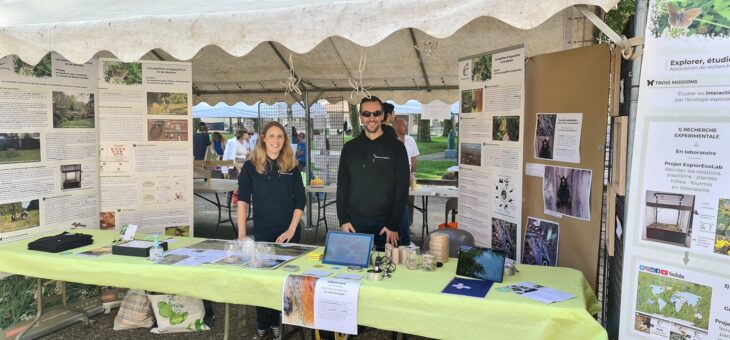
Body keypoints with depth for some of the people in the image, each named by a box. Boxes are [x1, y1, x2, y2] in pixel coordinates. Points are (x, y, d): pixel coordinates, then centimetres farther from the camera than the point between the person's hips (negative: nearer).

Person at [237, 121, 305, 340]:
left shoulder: (292, 167, 0)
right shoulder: (251, 166, -3)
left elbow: (300, 201, 0)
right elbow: (243, 200, -7)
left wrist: (291, 230, -10)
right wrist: (241, 233, -15)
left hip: (288, 233, 1)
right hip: (262, 232, -1)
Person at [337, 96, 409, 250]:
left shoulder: (396, 147, -1)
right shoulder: (350, 148, 7)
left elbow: (402, 189, -4)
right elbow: (342, 186, 7)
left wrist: (394, 225, -9)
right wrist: (343, 220, -1)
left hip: (385, 225, -2)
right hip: (354, 223, 2)